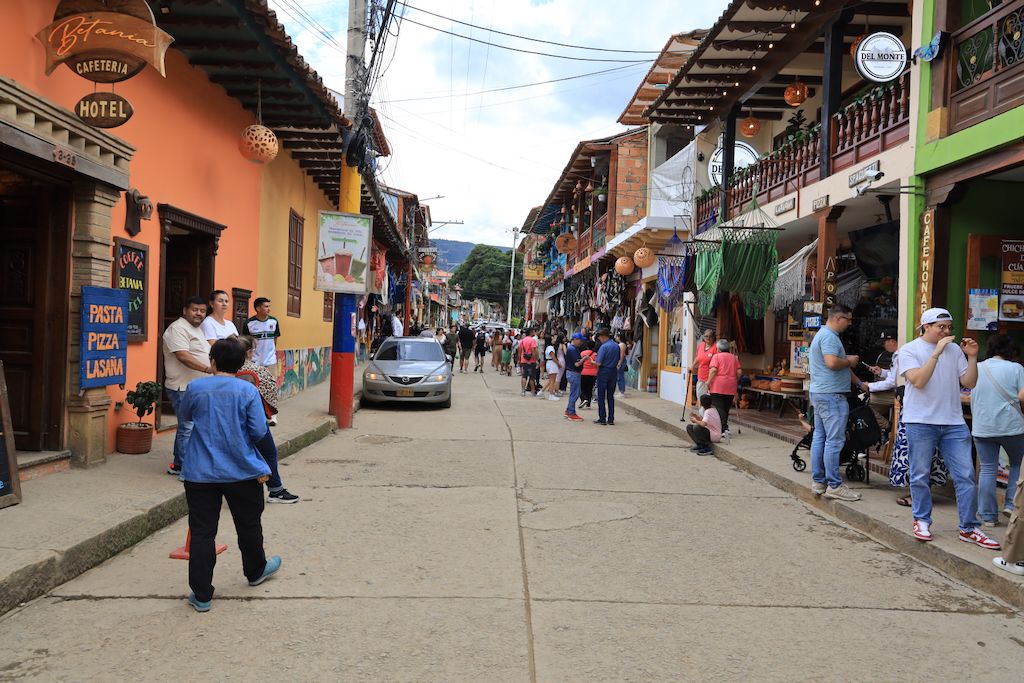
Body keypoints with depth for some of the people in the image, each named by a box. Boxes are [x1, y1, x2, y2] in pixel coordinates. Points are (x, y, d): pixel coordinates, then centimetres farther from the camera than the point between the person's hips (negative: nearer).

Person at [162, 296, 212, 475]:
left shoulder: (198, 329, 19)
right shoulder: (178, 328, -12)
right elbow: (182, 356, -24)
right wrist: (207, 369, -32)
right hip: (184, 388, -10)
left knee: (186, 427, 15)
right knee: (188, 429, -7)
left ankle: (178, 465, 25)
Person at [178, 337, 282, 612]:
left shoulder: (195, 388, -6)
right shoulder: (248, 390, -9)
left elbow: (186, 414, 14)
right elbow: (259, 431, -10)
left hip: (200, 473, 0)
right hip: (242, 471, 0)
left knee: (202, 532, 5)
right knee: (249, 525, 20)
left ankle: (201, 595, 7)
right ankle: (256, 571, 41)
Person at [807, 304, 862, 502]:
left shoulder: (822, 334, 20)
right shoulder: (829, 337, -14)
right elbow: (832, 362, -27)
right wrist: (849, 361, -8)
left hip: (819, 393, 11)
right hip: (832, 395, -11)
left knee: (819, 437, 11)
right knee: (834, 440, -8)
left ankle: (818, 481, 16)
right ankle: (834, 485, -5)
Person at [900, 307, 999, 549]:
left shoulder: (955, 350, 10)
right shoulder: (910, 350, -2)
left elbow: (969, 383, 8)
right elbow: (918, 381, -17)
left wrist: (972, 357, -5)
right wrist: (937, 352, -19)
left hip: (954, 423, 4)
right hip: (921, 422, -4)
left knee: (966, 476, 3)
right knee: (920, 475, 5)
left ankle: (969, 528, 11)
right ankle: (922, 520, 21)